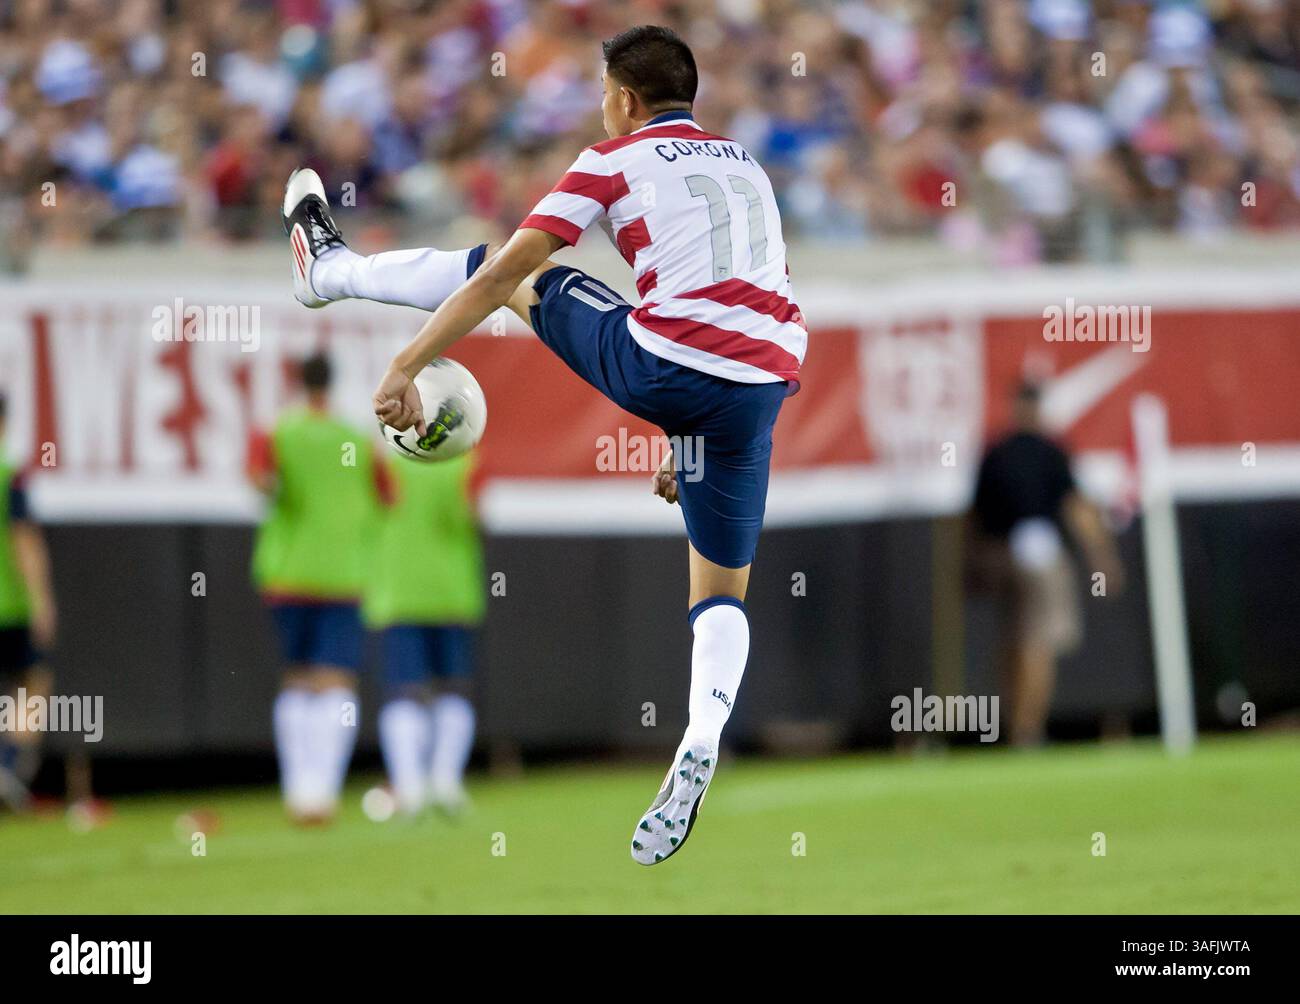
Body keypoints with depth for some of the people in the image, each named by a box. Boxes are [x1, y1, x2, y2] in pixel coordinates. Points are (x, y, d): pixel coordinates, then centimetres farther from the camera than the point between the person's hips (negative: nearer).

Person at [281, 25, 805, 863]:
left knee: (515, 272, 20)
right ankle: (702, 740, -13)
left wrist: (408, 365, 9)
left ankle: (330, 268, 43)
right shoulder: (749, 168, 27)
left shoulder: (617, 160, 9)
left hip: (662, 366, -5)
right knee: (723, 591, 16)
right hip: (762, 385, 5)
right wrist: (690, 444, 36)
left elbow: (501, 274, 5)